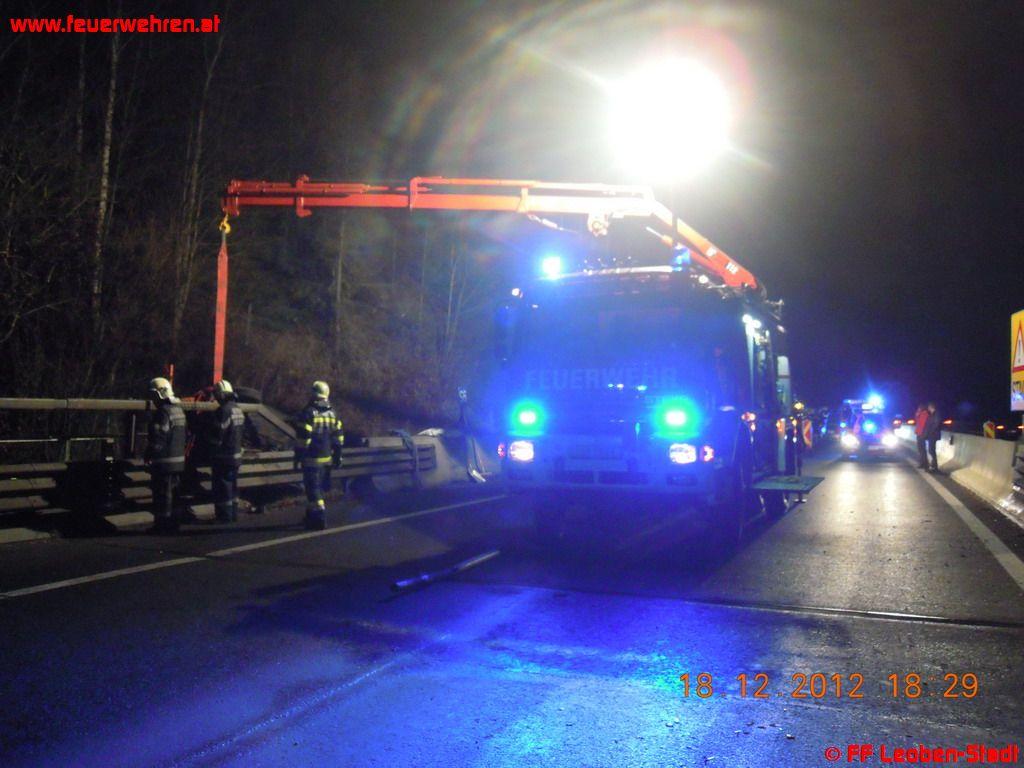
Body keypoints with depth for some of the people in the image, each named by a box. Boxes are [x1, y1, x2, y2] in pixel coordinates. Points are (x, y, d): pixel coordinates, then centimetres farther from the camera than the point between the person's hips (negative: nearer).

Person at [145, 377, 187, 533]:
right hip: (178, 459, 10)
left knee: (162, 493, -3)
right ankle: (173, 522, 23)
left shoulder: (164, 412, -17)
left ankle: (162, 524, 1)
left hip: (164, 461, -10)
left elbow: (158, 438, -21)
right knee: (172, 492, 16)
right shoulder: (178, 409, 14)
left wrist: (148, 456, -12)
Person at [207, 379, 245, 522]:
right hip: (236, 455, 9)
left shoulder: (224, 410, -20)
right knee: (232, 488, 18)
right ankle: (233, 516, 27)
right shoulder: (238, 410, 9)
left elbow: (217, 436, -19)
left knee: (222, 490, -2)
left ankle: (225, 518, 2)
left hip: (224, 458, -9)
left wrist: (213, 456, -10)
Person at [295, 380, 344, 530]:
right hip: (326, 458, 7)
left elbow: (303, 438, -16)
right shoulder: (331, 413, 7)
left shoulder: (309, 413, -14)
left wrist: (298, 456, -8)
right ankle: (312, 514, 30)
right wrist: (337, 456, 16)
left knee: (313, 489, -3)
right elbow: (338, 436, 9)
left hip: (312, 459, -7)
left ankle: (319, 520, -8)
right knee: (319, 488, 18)